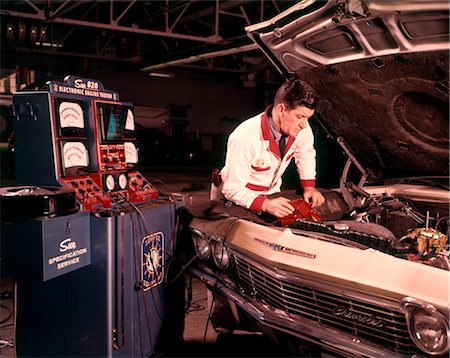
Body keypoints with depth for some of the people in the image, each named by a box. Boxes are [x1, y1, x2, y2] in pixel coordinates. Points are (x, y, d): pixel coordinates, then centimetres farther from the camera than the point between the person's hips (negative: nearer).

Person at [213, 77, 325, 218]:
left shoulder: (301, 127, -14)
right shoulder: (244, 139, -34)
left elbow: (306, 154, 10)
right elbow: (233, 190, -27)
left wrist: (309, 187, 0)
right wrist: (265, 204, -39)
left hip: (272, 193, 5)